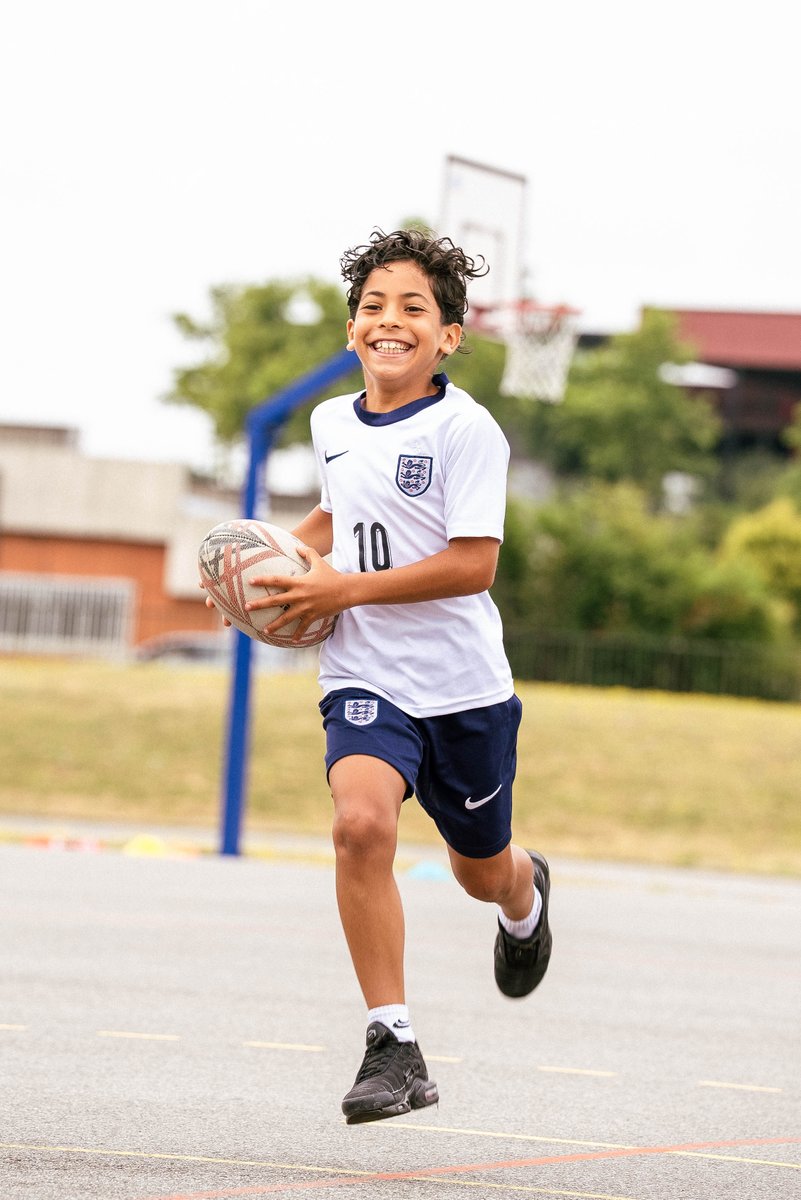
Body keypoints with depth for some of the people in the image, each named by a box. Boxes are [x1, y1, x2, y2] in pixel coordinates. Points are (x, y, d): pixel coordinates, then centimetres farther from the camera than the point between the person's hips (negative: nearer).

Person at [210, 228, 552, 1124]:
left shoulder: (466, 428, -12)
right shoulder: (332, 423, 6)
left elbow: (473, 563, -19)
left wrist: (343, 587, -19)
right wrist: (294, 552, 9)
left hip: (463, 685, -2)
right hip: (367, 680, 3)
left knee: (481, 867, 16)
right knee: (361, 821, -26)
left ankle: (524, 894, 58)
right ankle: (393, 1048, -21)